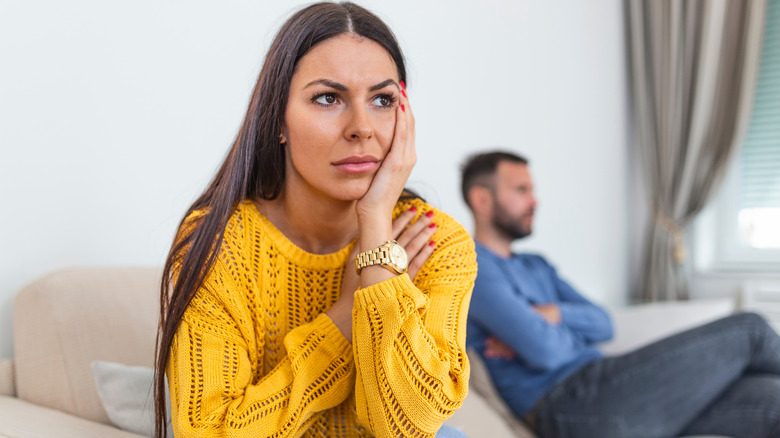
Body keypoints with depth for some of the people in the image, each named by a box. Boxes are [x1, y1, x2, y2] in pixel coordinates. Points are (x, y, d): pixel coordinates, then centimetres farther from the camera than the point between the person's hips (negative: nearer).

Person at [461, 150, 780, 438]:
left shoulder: (536, 266, 23)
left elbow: (603, 325, 13)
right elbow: (543, 351, -19)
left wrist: (554, 314, -7)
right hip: (571, 406, -9)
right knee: (748, 330, -3)